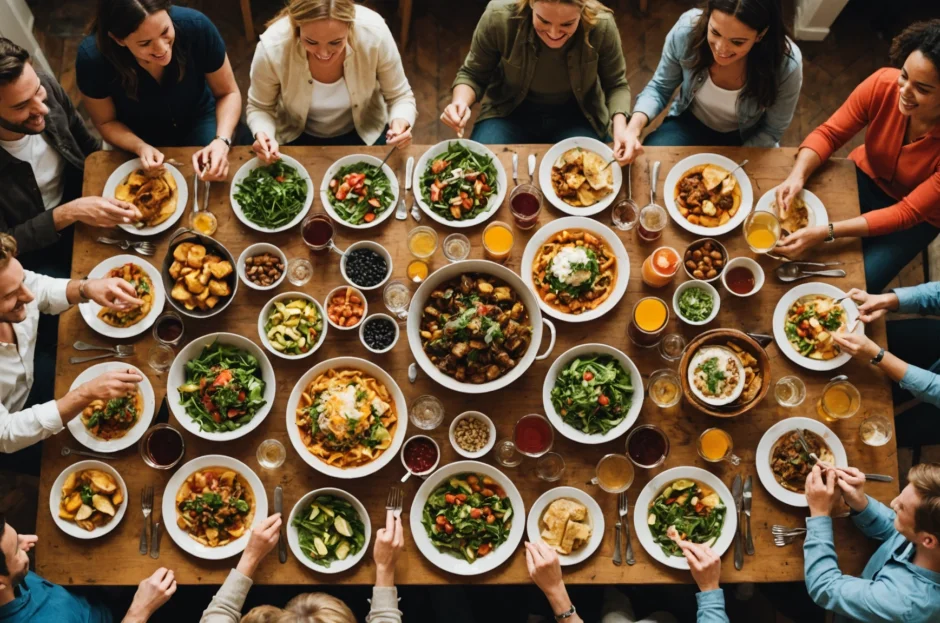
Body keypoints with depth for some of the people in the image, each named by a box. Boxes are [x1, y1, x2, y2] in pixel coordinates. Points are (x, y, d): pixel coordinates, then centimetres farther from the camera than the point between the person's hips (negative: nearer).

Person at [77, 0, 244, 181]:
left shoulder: (196, 26, -31)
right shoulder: (93, 57, -30)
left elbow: (228, 93, -15)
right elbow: (106, 122, -12)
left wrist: (222, 140, -33)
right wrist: (140, 147, -33)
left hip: (199, 121, 1)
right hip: (141, 136, -1)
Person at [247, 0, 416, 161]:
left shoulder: (375, 33, -30)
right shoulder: (272, 47, -30)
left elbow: (399, 97, -15)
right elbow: (259, 108, -11)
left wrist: (401, 122, -36)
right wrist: (263, 134, -32)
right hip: (298, 137, 0)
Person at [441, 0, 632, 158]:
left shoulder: (601, 25, -23)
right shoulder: (499, 17, -25)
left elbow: (616, 84, -6)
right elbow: (472, 75, -8)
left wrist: (620, 127, -25)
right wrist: (460, 102, -30)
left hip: (575, 116, 0)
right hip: (511, 113, 0)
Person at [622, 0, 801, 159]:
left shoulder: (787, 65, -30)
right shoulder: (686, 30, -28)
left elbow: (771, 131, -12)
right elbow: (659, 88, -10)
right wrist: (634, 126, -29)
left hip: (746, 141, -1)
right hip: (690, 123, 1)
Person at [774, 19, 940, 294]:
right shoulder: (883, 84, -28)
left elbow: (908, 213, -32)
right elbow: (829, 134, -18)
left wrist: (826, 233, -42)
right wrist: (797, 175, -39)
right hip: (866, 176, 3)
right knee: (790, 229, -16)